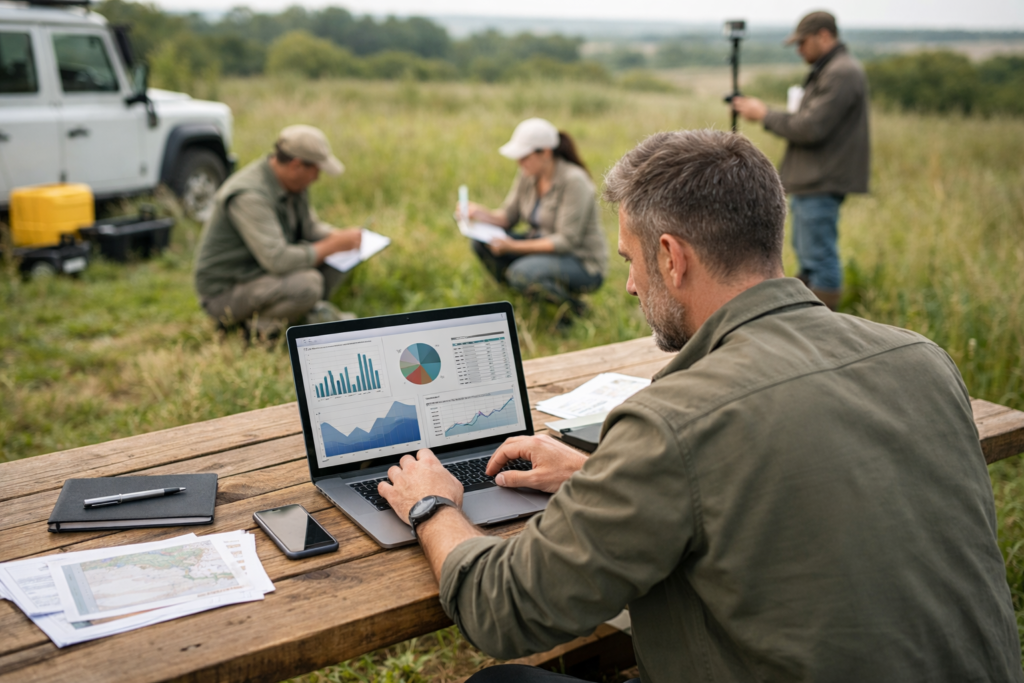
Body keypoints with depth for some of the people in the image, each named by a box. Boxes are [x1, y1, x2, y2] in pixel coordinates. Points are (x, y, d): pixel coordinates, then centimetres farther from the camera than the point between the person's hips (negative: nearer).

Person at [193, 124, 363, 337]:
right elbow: (278, 261, -36)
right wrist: (334, 245, -26)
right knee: (308, 284, -34)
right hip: (225, 293, -9)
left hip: (266, 270, 9)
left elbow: (309, 226, 14)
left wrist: (340, 236, -7)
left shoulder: (293, 183, 0)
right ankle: (263, 323, -11)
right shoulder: (249, 196, -29)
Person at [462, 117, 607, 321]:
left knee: (521, 273, -34)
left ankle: (572, 309, -8)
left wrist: (514, 247, -27)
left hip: (583, 264, -8)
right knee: (482, 244, -6)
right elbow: (508, 216, 5)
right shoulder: (527, 175, 0)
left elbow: (567, 241, -25)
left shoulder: (574, 181, -23)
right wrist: (481, 213, -16)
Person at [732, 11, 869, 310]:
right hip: (810, 181, 11)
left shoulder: (842, 74, -17)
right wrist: (765, 112, 8)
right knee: (807, 255, 19)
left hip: (822, 184, -11)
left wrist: (764, 114, -11)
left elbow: (810, 128, -22)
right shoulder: (827, 70, 17)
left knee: (820, 258, -7)